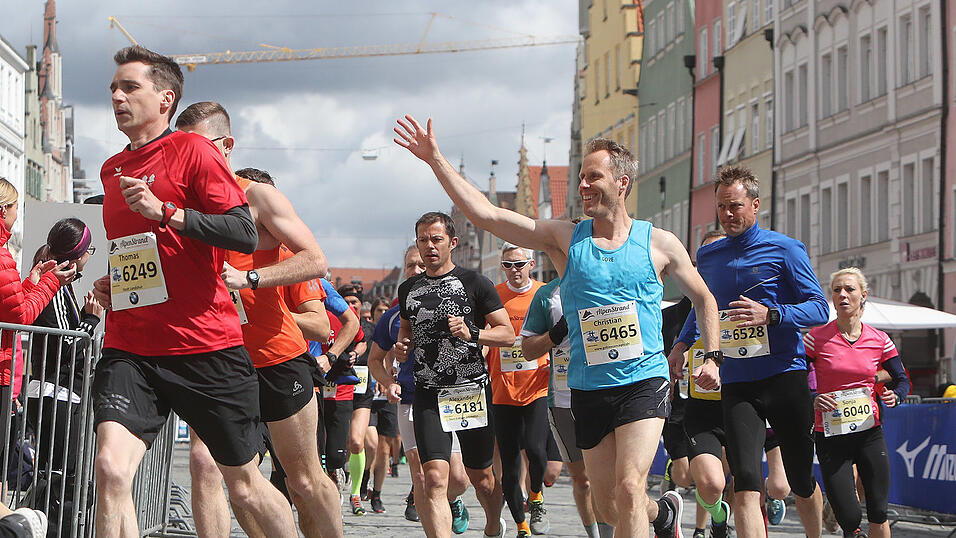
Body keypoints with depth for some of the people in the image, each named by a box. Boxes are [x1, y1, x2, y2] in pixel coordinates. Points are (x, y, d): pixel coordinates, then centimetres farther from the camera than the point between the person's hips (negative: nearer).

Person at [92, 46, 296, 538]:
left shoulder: (192, 150, -3)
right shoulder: (111, 171, 17)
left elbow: (246, 235, -14)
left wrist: (164, 211, -22)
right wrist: (111, 284, 13)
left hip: (206, 348, -4)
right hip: (128, 349, 4)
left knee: (245, 487, 8)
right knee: (110, 467, -20)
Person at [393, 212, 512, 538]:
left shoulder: (474, 284, 0)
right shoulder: (408, 289, 13)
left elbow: (508, 334, -1)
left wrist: (472, 333, -18)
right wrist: (402, 346, 6)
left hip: (472, 391, -2)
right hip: (428, 394, 2)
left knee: (481, 477, 11)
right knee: (435, 478, -16)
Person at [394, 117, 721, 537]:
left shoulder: (659, 243, 2)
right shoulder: (564, 239, 3)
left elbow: (704, 299, 17)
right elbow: (483, 214, -3)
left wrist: (712, 356, 4)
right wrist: (435, 158, -8)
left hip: (645, 381, -3)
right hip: (588, 389, 3)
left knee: (628, 489, -20)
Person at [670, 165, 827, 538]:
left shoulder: (785, 249, -1)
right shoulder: (707, 256, 13)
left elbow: (819, 309, -5)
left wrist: (770, 315, -20)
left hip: (785, 377, -2)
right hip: (736, 384, 2)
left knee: (801, 481, 9)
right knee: (745, 482, -16)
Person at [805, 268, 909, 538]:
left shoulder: (879, 341, 2)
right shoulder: (817, 338, -5)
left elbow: (902, 381, 13)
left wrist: (894, 396, -9)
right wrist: (811, 401, -18)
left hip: (869, 434, 2)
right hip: (830, 436, -2)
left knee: (878, 514, 0)